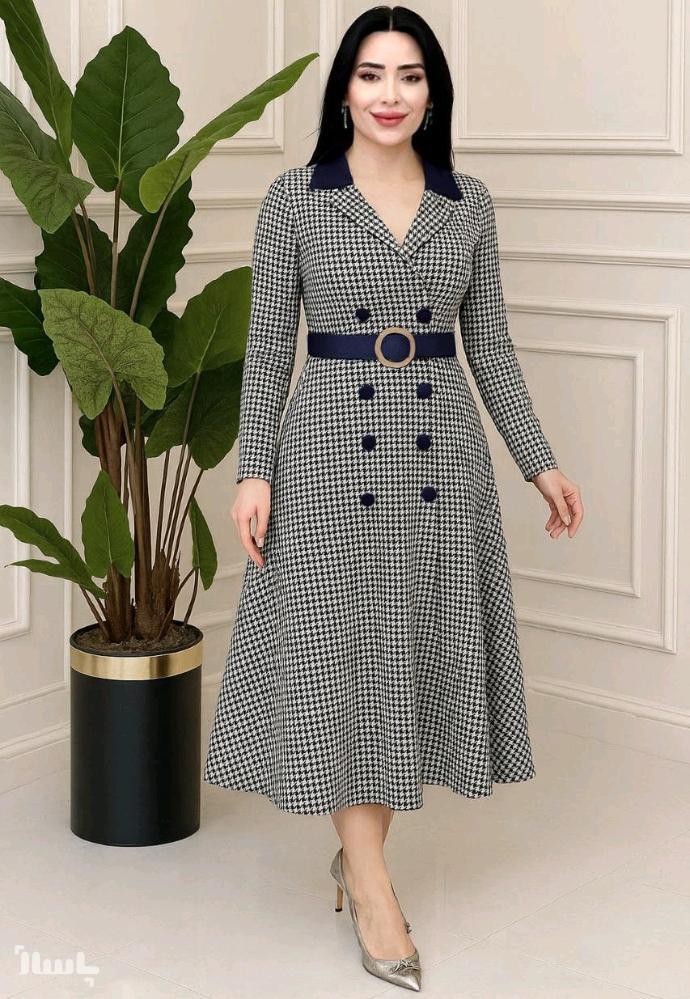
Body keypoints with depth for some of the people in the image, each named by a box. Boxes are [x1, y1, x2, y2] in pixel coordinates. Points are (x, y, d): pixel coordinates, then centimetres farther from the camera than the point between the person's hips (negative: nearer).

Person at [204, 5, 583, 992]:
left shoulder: (469, 202, 6)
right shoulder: (295, 197, -1)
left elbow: (490, 343, 10)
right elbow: (268, 343, -1)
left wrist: (540, 461, 7)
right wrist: (254, 470, -8)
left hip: (441, 446, 3)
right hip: (331, 442, -3)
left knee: (416, 644, 6)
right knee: (342, 648, 0)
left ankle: (358, 850, 21)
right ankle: (369, 876, 9)